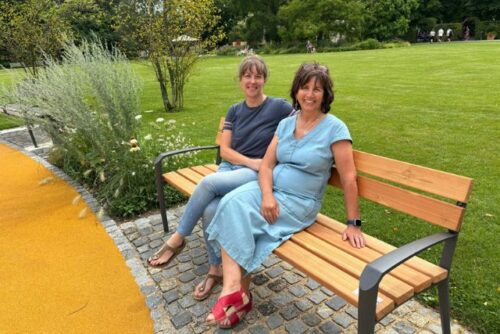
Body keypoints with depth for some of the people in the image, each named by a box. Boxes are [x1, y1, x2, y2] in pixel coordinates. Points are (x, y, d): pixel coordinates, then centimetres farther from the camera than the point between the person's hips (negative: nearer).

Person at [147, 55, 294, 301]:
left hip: (255, 175, -4)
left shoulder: (279, 107, -2)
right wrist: (251, 161, -12)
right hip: (230, 167, 4)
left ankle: (177, 239, -10)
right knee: (210, 211, -26)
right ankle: (215, 270, -3)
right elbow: (224, 151, 5)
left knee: (208, 182, -31)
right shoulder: (235, 111, 11)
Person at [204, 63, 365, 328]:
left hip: (299, 202, -5)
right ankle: (236, 291, -21)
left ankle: (234, 290, -4)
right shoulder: (285, 124, 8)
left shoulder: (334, 128, -8)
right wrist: (267, 195, -16)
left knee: (238, 217, -22)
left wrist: (353, 223, -11)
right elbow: (266, 164, 3)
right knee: (230, 204, -24)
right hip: (270, 189, 5)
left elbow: (348, 178, -10)